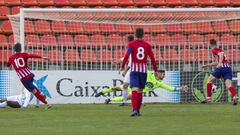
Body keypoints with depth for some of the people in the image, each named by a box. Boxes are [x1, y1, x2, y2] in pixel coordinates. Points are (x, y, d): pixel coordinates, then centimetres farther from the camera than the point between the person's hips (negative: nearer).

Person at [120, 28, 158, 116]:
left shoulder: (131, 44, -1)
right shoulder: (147, 45, 6)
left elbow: (126, 56, -13)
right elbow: (152, 58, 6)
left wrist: (122, 66, -5)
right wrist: (155, 70, 15)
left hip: (134, 69, -2)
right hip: (143, 69, 2)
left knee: (134, 89, -11)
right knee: (140, 91, 14)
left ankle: (135, 109, -27)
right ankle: (138, 110, 19)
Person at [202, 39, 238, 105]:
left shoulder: (214, 50, 5)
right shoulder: (219, 50, 30)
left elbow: (221, 54, -17)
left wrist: (220, 63, -27)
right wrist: (207, 65, 49)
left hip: (221, 67, -7)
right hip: (228, 68, 7)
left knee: (209, 80, 12)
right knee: (228, 84, -7)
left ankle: (208, 98, 9)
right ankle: (234, 97, -35)